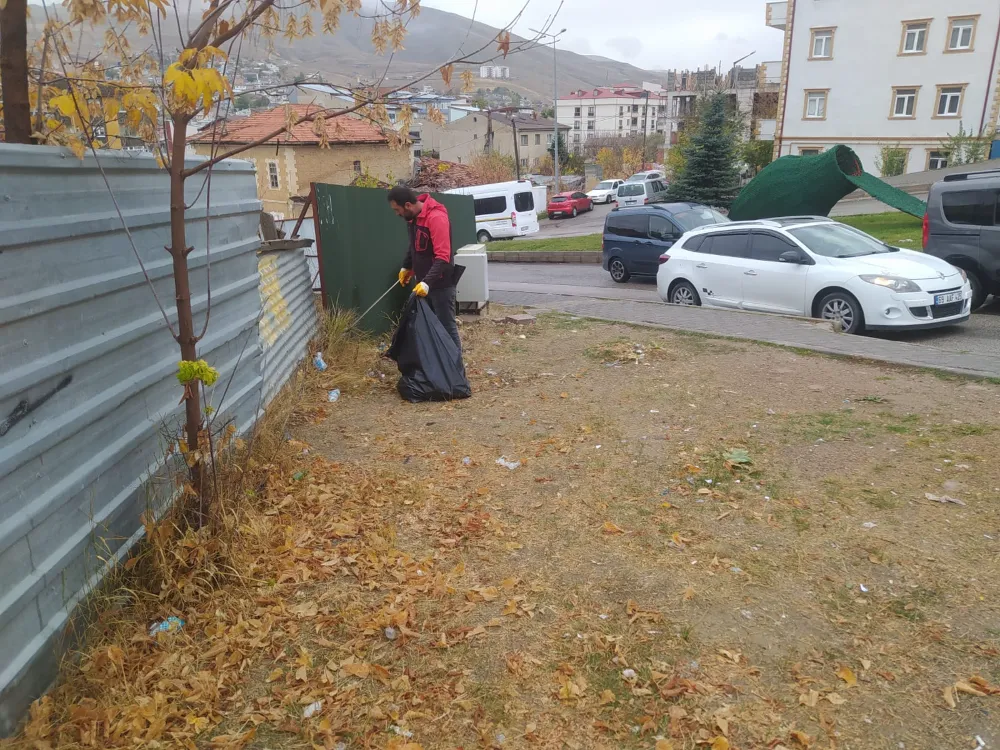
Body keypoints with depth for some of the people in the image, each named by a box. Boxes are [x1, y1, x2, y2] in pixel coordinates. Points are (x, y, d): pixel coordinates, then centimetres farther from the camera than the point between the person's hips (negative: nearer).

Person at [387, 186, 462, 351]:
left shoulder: (437, 217, -23)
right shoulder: (413, 217, 5)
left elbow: (443, 257, -28)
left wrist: (427, 282, -35)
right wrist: (406, 267, 23)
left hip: (440, 283, -9)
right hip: (423, 281, 9)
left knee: (446, 326, -3)